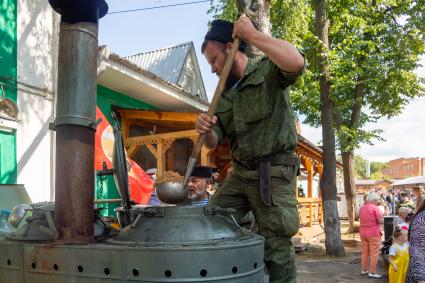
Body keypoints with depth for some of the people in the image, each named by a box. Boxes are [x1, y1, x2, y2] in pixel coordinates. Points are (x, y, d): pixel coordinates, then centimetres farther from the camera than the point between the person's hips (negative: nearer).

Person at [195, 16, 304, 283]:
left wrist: (252, 34, -19)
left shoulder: (269, 71, -4)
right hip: (240, 173, 7)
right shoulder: (224, 95, 15)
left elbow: (296, 62, -29)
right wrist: (206, 130, -12)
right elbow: (215, 142, 13)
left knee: (276, 244, -1)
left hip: (274, 172, -7)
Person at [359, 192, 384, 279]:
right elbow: (381, 221, -16)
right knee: (374, 254, -1)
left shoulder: (362, 208, 10)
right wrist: (381, 215, 3)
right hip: (373, 233, -7)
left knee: (365, 252, 14)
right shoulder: (375, 208, -12)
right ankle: (372, 272, -1)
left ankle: (364, 270, 19)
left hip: (363, 233, 7)